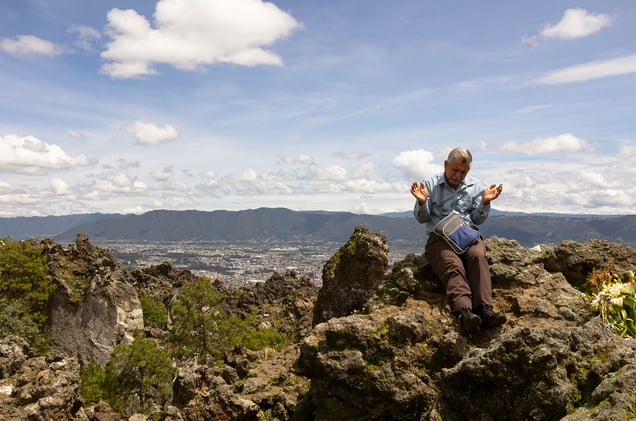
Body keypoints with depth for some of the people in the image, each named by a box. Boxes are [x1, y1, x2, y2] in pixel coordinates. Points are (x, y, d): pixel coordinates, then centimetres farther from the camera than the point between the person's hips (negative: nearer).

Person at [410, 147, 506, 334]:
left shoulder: (475, 186, 18)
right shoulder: (430, 184, 12)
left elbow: (478, 219, 14)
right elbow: (422, 218, 10)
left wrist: (485, 202, -4)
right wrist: (422, 202, -11)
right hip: (439, 237, -2)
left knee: (478, 256, -33)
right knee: (453, 265, -34)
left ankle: (485, 309, -46)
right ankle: (464, 311, -54)